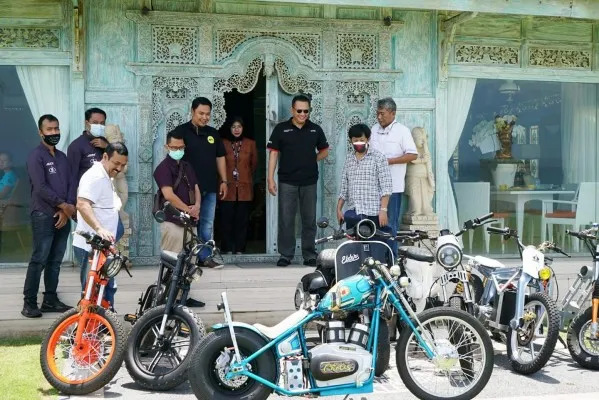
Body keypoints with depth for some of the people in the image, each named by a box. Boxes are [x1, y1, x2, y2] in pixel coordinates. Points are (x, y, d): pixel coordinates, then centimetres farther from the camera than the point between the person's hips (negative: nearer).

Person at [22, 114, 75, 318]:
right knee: (39, 260, -7)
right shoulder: (35, 156, -5)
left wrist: (66, 210, -5)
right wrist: (63, 205, -11)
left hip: (63, 216, 6)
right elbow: (40, 188, -15)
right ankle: (29, 303, -2)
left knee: (55, 261, 9)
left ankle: (50, 300, 16)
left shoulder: (62, 157, 16)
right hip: (43, 216, -6)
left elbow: (71, 184, 9)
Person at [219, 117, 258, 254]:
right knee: (226, 218, -2)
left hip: (245, 187, 1)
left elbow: (254, 163, 17)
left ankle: (240, 248, 9)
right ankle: (227, 248, 6)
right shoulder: (223, 143, 2)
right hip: (228, 186, -1)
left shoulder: (250, 144, 6)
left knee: (242, 219, 2)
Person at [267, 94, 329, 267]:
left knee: (309, 220, 6)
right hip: (287, 182, -2)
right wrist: (271, 179, -6)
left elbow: (324, 151, 17)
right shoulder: (281, 129, 1)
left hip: (309, 182, 2)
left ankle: (310, 255, 14)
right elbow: (274, 153, 0)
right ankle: (286, 255, 9)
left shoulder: (315, 129, 7)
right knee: (286, 220, 0)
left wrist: (311, 160, 0)